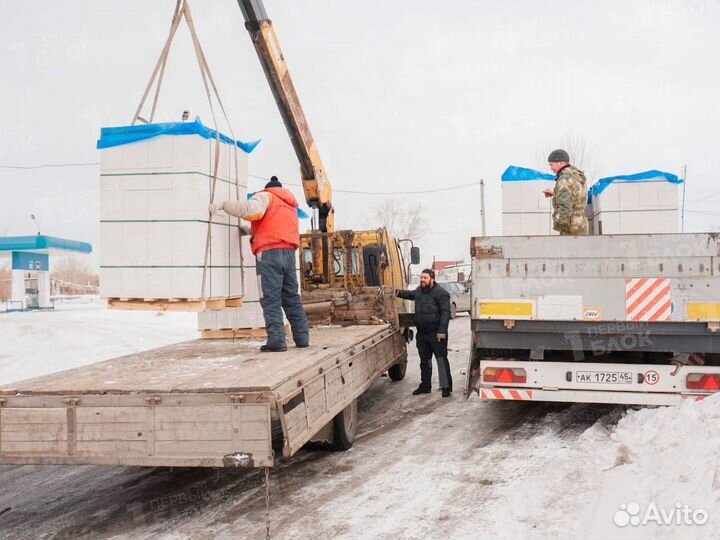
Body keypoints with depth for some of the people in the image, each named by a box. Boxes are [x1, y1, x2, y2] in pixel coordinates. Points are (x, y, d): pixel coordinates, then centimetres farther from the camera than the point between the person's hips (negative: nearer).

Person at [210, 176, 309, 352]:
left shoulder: (265, 196, 5)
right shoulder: (290, 204, 29)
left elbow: (250, 209, -15)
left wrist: (223, 205, -9)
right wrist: (252, 230, 34)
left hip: (269, 252, -7)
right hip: (289, 252, 7)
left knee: (271, 299, -8)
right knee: (291, 297, 13)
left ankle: (276, 341, -13)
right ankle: (302, 337, 12)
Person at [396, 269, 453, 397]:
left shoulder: (441, 293, -12)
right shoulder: (419, 291, 11)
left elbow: (445, 312, -17)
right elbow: (411, 294, 34)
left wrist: (442, 330, -23)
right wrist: (398, 293, 16)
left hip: (436, 334, -8)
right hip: (421, 334, 8)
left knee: (442, 360, -3)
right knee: (424, 361, 15)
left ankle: (446, 387, 4)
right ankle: (425, 385, 26)